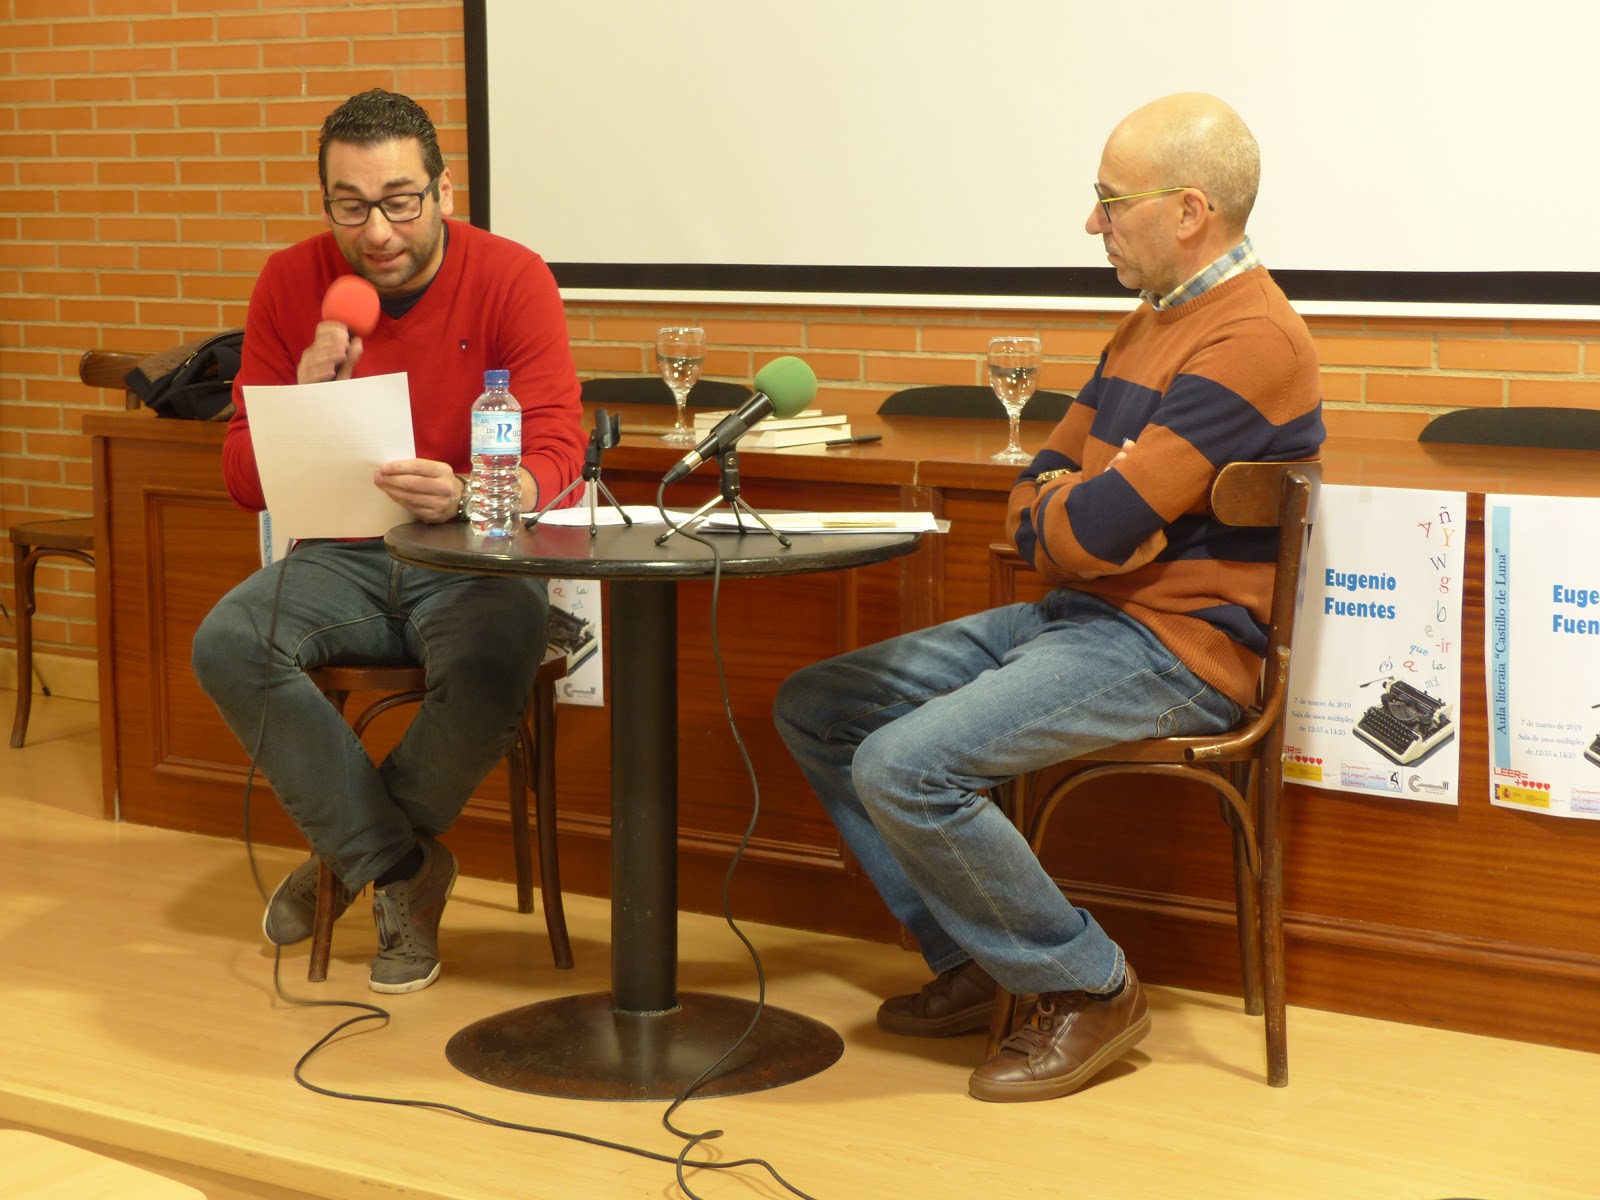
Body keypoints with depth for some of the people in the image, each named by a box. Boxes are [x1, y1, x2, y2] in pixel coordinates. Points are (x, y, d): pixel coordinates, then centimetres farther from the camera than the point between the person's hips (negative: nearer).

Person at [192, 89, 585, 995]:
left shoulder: (511, 279, -8)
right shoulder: (292, 285, 1)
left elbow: (555, 458, -14)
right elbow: (245, 481, 2)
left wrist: (465, 495, -36)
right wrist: (304, 403, -19)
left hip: (476, 559, -3)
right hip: (345, 559, 3)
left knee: (487, 672, -34)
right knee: (227, 644, -25)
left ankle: (352, 849, -1)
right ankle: (403, 869, -10)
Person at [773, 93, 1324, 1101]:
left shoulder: (1252, 339, -17)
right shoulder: (1153, 322, 16)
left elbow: (1099, 526, -23)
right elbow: (1034, 501, 18)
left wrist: (1055, 507, 0)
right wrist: (1071, 509, -6)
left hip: (1170, 649, -10)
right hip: (1071, 617, 10)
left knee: (904, 766, -26)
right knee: (814, 709, 6)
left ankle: (1089, 988, -6)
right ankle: (973, 963, 9)